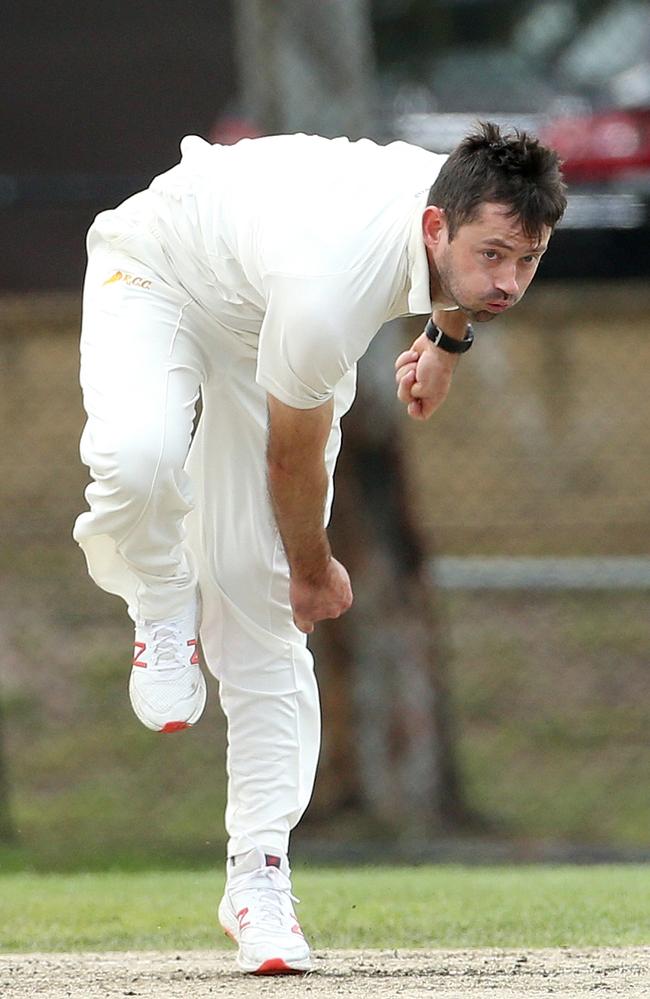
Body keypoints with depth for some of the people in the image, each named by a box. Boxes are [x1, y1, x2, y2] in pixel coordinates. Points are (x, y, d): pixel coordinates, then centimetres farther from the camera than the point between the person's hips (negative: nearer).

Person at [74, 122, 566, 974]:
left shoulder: (477, 211, -26)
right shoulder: (327, 295, -44)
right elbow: (292, 456, -23)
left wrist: (447, 339, 19)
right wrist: (313, 569, -5)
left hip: (262, 317, 5)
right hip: (155, 273, -5)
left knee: (253, 594, -3)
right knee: (138, 458, -38)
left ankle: (258, 872, 0)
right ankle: (164, 611, -4)